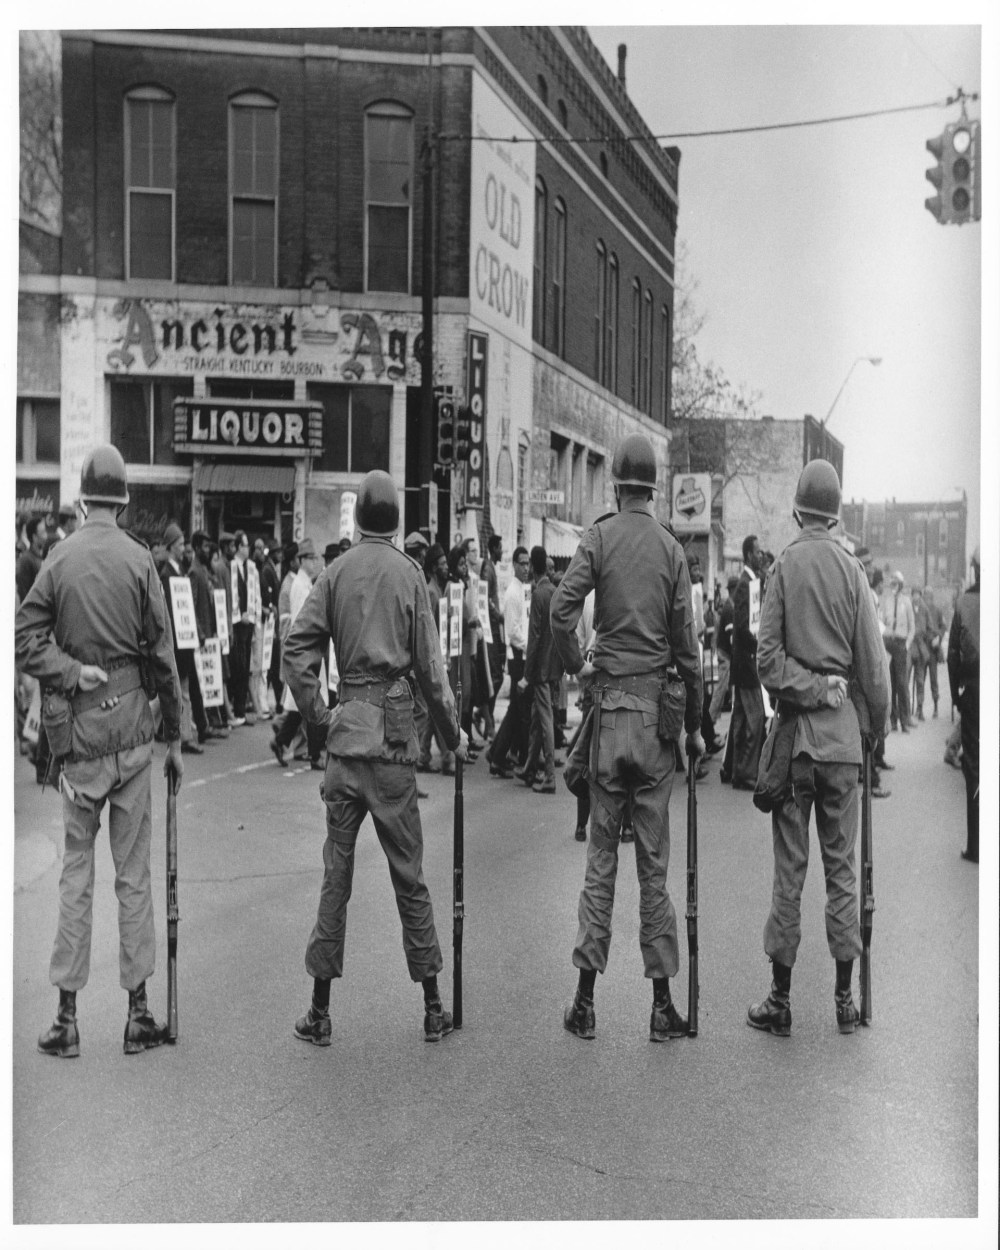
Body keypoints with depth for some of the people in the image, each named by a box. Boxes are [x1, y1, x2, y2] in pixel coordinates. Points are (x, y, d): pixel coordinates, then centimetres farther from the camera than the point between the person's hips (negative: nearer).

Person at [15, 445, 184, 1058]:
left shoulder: (58, 559, 0)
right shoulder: (140, 559, -4)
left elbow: (26, 638, -8)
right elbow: (162, 655, -3)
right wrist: (175, 735, 3)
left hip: (80, 729, 1)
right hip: (132, 725, -1)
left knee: (76, 870, 8)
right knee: (134, 871, 6)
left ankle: (67, 1017, 12)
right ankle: (138, 1012, 13)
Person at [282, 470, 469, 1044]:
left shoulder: (335, 572, 3)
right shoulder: (409, 573, -2)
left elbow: (298, 649, -2)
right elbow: (430, 666, -2)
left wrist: (318, 713, 8)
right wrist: (453, 733, 9)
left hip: (346, 734, 2)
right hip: (394, 734, -2)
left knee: (336, 872, 7)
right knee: (409, 874, 6)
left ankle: (321, 1010, 12)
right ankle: (433, 1008, 15)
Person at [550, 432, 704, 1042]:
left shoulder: (598, 538, 0)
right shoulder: (672, 548, 3)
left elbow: (561, 610, -13)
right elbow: (687, 644, 2)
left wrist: (578, 665, 6)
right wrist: (696, 724, 10)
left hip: (611, 701, -1)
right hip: (660, 704, 1)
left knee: (601, 854, 6)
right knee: (655, 859, 5)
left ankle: (586, 1000, 9)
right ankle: (663, 1003, 10)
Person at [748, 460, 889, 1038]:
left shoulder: (783, 566, -3)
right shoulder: (852, 569, 1)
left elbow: (768, 655, -10)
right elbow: (874, 663, 1)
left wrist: (803, 689, -2)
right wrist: (877, 721, 13)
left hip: (795, 727, -1)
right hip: (843, 729, 1)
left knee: (790, 866, 4)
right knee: (842, 864, 8)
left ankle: (781, 998, 10)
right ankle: (846, 997, 14)